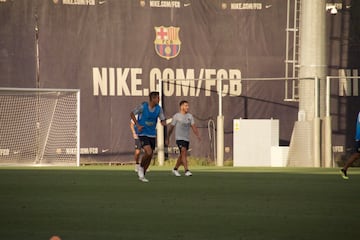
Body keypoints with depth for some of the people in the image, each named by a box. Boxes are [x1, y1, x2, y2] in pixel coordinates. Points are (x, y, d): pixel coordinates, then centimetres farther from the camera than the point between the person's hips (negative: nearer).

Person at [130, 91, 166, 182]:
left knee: (150, 156, 6)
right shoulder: (143, 106, -14)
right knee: (148, 152, -23)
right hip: (143, 133, -5)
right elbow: (132, 114, -2)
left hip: (152, 134, 5)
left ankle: (142, 175, 21)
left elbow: (163, 120, 1)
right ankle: (141, 167, 4)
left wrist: (163, 122, -25)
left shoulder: (159, 109, -2)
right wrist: (137, 125, -13)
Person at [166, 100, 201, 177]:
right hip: (179, 138, -5)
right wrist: (167, 138, 9)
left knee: (182, 156, 14)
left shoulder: (189, 116, 8)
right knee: (184, 153, -21)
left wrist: (198, 135, -15)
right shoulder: (176, 116, -4)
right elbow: (171, 127, 3)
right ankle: (186, 170, -25)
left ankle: (175, 169, 32)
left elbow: (193, 126, 1)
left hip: (187, 139, 5)